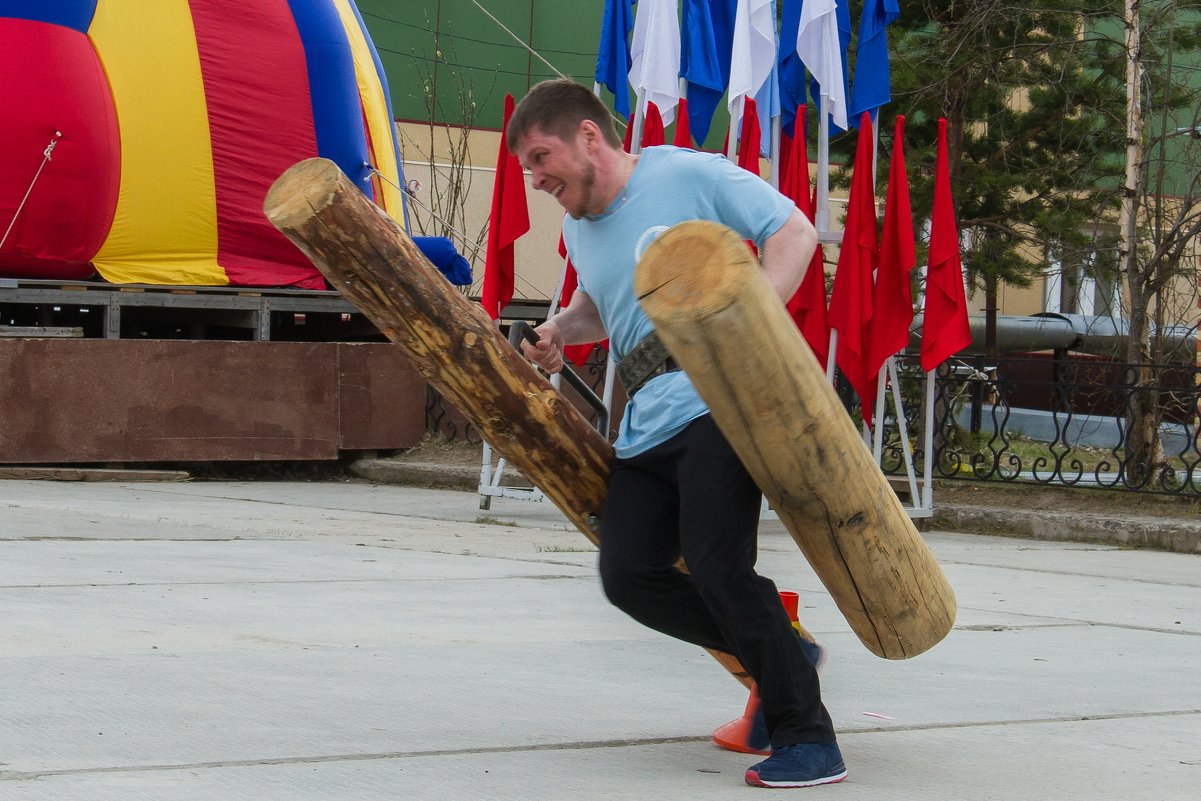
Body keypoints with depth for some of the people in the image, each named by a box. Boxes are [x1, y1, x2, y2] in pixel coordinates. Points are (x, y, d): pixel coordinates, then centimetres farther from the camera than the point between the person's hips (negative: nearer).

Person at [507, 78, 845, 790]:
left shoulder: (689, 175, -3)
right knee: (629, 574, -7)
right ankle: (778, 654, 11)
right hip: (646, 427, 8)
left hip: (716, 404, -8)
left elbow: (795, 231, -4)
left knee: (716, 568, -19)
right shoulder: (579, 230, 21)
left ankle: (809, 739, -12)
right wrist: (561, 330, 17)